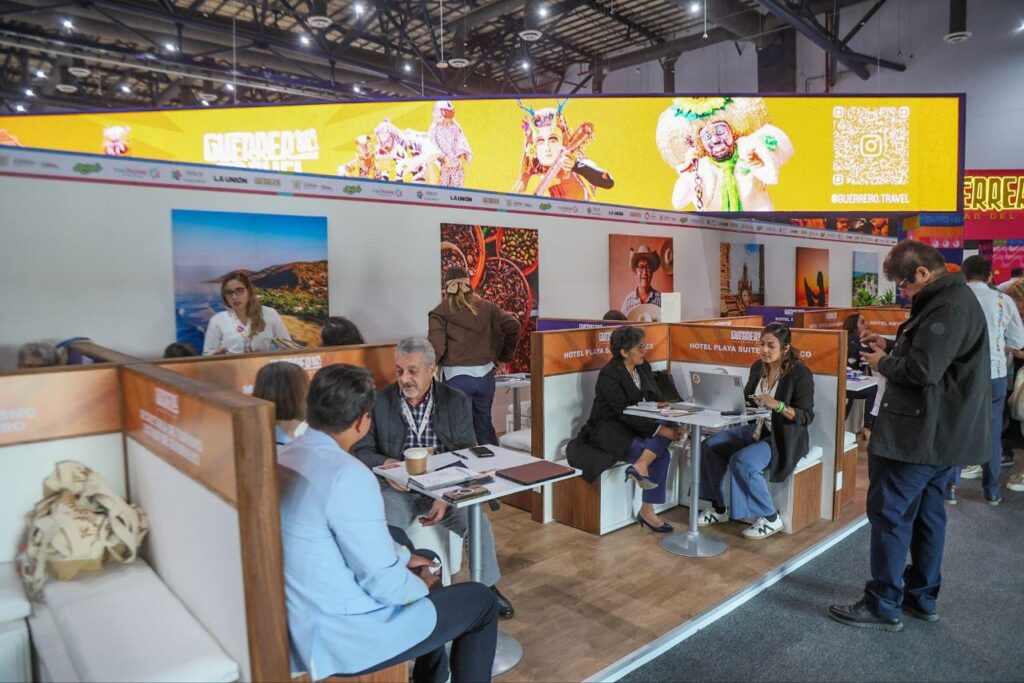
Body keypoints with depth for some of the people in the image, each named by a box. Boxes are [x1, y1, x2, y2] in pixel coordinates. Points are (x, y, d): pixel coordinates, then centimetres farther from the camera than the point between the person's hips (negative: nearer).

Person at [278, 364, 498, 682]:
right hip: (340, 635, -8)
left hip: (301, 616, 9)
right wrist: (421, 585, -3)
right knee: (481, 601, 6)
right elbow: (384, 583, -23)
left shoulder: (286, 456, 0)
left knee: (420, 568, 29)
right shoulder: (348, 475, -28)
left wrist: (404, 557, 13)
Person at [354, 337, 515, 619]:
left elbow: (468, 456, -2)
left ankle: (488, 587, 8)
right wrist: (385, 464, -21)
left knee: (479, 523, -21)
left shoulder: (457, 402, 1)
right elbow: (361, 451, 3)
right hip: (398, 489, 0)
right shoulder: (378, 402, 0)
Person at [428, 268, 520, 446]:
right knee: (484, 424, 22)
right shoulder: (486, 306, 6)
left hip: (456, 376, -4)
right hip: (485, 374, 4)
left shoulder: (440, 313, -4)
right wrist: (505, 355, 9)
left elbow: (436, 348, -14)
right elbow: (513, 326, -2)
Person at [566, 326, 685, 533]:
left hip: (633, 427, 8)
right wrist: (661, 430, -28)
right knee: (661, 453, -24)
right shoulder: (609, 375, -18)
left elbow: (656, 401, 3)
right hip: (608, 431, -8)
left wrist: (670, 427, -16)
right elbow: (625, 413, -23)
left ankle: (640, 466, -20)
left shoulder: (644, 368, 4)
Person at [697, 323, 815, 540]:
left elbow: (806, 416, -17)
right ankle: (719, 508, 6)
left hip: (784, 438, -7)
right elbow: (746, 399, 13)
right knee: (711, 445, -8)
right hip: (757, 429, 8)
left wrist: (777, 405, -31)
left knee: (742, 461, -30)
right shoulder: (758, 367, 5)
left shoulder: (800, 373, -14)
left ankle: (770, 518, -8)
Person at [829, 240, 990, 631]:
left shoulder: (950, 306, -20)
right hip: (942, 433, 11)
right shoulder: (950, 299, 14)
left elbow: (924, 369, -27)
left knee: (889, 512, -3)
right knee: (926, 513, 17)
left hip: (921, 434, -11)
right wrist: (891, 347, 9)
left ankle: (883, 606, 6)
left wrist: (883, 364, -10)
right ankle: (922, 597, 29)